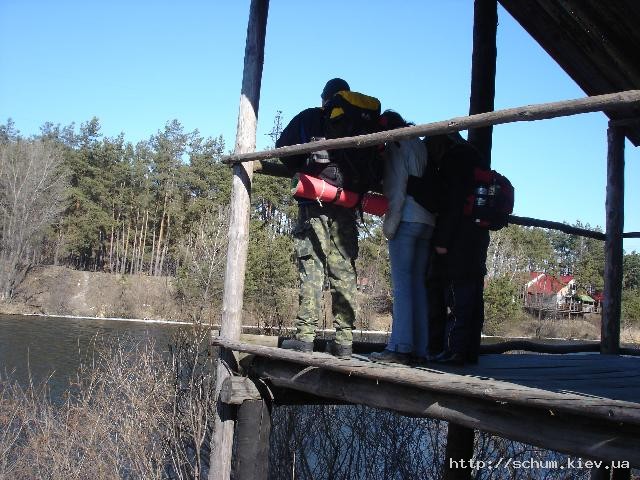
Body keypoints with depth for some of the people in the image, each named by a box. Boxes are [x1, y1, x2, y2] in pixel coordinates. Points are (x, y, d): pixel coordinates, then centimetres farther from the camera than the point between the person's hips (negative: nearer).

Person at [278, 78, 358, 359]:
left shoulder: (307, 118, 10)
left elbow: (283, 148, 6)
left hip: (313, 202, -2)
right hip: (346, 206, 2)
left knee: (311, 267, -2)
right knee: (344, 270, 3)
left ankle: (305, 335, -6)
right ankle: (344, 339, 3)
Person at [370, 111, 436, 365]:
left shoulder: (396, 146, 2)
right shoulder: (421, 147, 22)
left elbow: (398, 185, -9)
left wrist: (392, 219, -10)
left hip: (406, 218, -7)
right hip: (427, 220, 7)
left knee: (401, 283, -9)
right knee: (418, 283, 5)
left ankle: (400, 346, -13)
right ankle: (419, 348, 4)